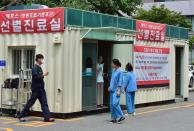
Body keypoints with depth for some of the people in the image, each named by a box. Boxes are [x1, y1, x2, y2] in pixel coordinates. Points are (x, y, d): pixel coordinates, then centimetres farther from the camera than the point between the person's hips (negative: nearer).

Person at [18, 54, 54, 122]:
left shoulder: (39, 68, 15)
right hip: (36, 89, -8)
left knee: (44, 103, 1)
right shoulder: (35, 68, -12)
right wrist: (43, 75, -22)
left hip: (41, 89, 8)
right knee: (30, 103, -1)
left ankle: (47, 117, -2)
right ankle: (21, 116, 11)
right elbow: (35, 77, -23)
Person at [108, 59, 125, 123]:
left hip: (116, 90, -8)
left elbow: (120, 82, -13)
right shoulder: (113, 71, 12)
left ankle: (121, 116, -5)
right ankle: (114, 118, 14)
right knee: (111, 104, 7)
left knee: (115, 103, -17)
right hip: (112, 90, 8)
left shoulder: (119, 71, -11)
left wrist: (119, 90, -16)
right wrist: (110, 87, 14)